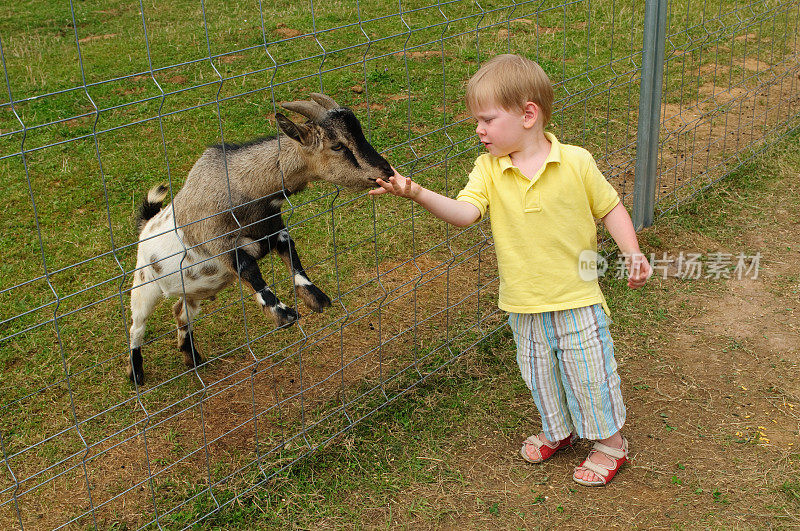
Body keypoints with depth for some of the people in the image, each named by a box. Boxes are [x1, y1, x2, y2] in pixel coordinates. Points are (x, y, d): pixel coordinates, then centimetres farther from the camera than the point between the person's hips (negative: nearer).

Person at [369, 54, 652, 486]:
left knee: (590, 373, 10)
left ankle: (610, 440, 35)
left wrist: (632, 254, -7)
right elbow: (464, 212, -24)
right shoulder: (489, 169, -8)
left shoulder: (575, 163, -12)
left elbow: (609, 207, 1)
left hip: (577, 298, -3)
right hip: (524, 304, 3)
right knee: (540, 377, 20)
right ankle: (558, 430, 47)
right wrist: (418, 194, -39)